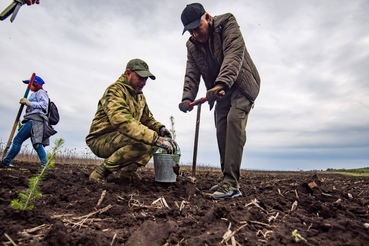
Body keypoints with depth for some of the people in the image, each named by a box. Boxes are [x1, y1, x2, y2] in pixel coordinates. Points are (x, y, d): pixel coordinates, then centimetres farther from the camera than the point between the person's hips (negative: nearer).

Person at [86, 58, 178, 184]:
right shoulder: (115, 90, -17)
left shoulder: (140, 96, 12)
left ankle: (128, 171, 0)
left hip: (121, 138, 9)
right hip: (100, 140, -8)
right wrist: (156, 138, -42)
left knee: (158, 136, -1)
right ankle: (99, 173, -16)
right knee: (140, 143, -34)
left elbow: (148, 119, 17)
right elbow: (122, 121, -34)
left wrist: (160, 128, -8)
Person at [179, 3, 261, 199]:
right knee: (221, 131, -1)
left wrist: (221, 84, -44)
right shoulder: (191, 45, 4)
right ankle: (228, 180, 9)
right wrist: (187, 98, -21)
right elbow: (191, 75, -3)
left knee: (234, 119, -27)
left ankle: (231, 184, -26)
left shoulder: (227, 22, -12)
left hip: (242, 85, -6)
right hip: (221, 90, 6)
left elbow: (234, 53, -28)